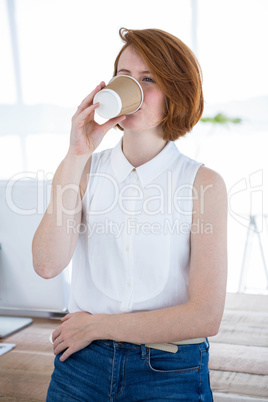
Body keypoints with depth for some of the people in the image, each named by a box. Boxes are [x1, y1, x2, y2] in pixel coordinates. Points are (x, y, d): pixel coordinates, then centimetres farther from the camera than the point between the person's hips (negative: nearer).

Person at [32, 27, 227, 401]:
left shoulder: (204, 183, -12)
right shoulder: (86, 169, -2)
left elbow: (205, 317, -16)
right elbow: (47, 265, -17)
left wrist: (96, 325, -10)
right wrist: (76, 156, -22)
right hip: (81, 364, 3)